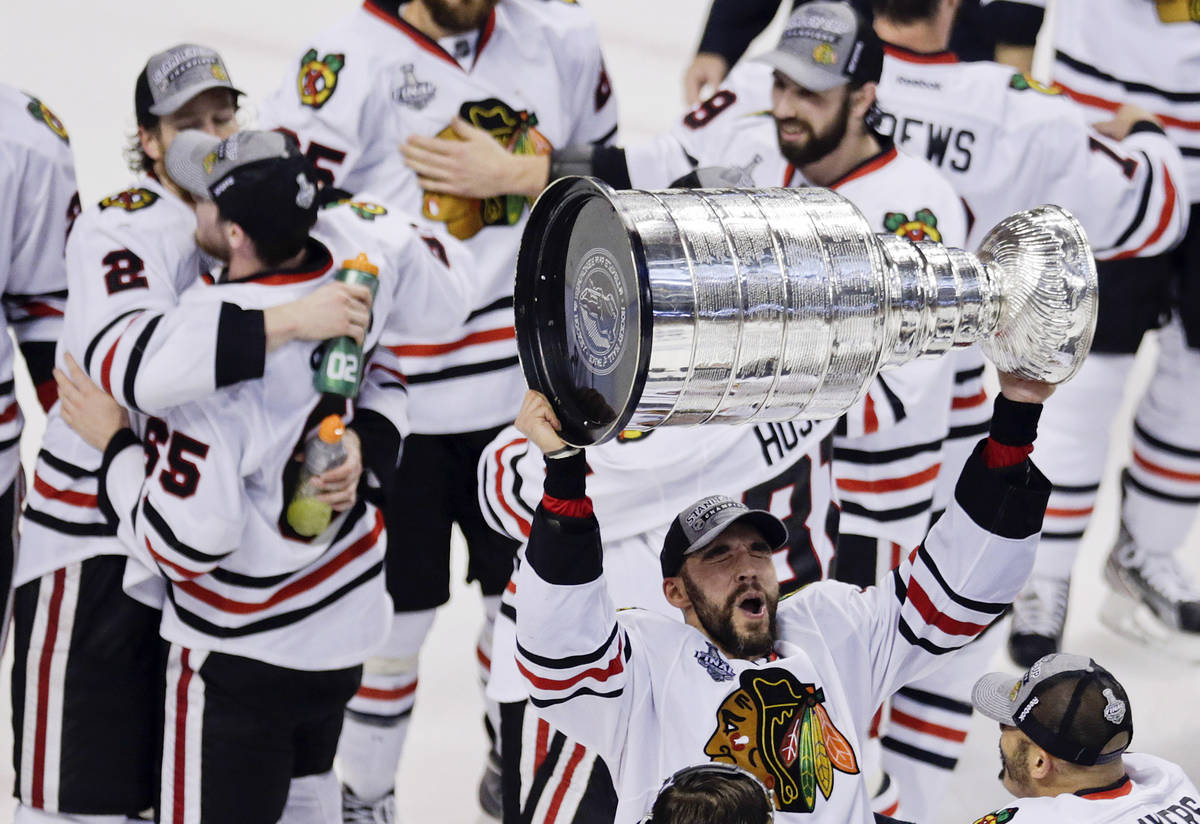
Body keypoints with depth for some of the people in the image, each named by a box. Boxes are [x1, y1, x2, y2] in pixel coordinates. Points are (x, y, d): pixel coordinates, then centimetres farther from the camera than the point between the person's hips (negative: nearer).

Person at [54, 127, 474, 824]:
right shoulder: (358, 245, -14)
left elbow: (184, 543, -25)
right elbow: (445, 298, 7)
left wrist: (114, 441, -14)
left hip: (247, 649, -8)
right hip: (350, 604, 8)